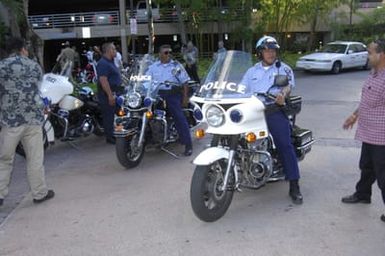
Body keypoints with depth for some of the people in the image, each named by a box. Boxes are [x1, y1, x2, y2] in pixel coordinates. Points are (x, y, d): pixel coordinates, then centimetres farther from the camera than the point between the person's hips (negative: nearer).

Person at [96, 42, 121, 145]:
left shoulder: (110, 62, 16)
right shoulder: (103, 63, -17)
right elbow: (103, 80, -25)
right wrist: (110, 95, -28)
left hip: (114, 92, 10)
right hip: (108, 94, -10)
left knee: (114, 115, 16)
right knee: (109, 115, -5)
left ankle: (114, 134, 27)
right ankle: (110, 137, 2)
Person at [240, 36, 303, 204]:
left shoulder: (283, 69, 13)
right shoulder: (252, 71, 24)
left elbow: (288, 85, -5)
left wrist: (283, 94, -29)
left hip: (275, 110, -3)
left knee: (285, 145, -15)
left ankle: (294, 187, -12)